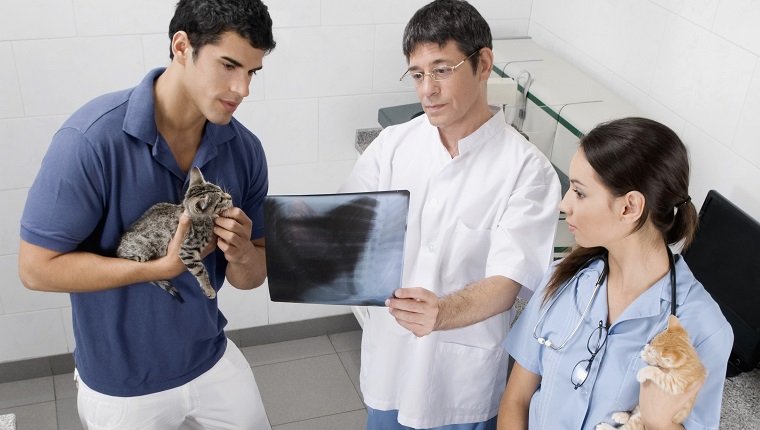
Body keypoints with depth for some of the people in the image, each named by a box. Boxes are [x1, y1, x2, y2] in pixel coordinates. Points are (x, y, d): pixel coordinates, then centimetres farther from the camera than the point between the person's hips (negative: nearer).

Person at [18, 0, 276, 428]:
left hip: (212, 361, 4)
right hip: (121, 386, -3)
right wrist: (162, 266, -26)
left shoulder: (245, 149, -9)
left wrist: (241, 254, -24)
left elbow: (252, 277, -1)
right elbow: (37, 267, -19)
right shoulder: (92, 138, -24)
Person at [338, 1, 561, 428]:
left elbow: (505, 285, -22)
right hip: (390, 360, 3)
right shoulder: (392, 145, -5)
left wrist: (443, 312, -41)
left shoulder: (527, 169, -17)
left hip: (464, 376, -3)